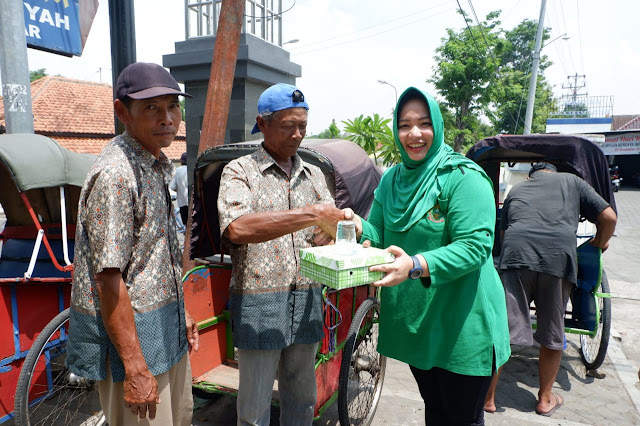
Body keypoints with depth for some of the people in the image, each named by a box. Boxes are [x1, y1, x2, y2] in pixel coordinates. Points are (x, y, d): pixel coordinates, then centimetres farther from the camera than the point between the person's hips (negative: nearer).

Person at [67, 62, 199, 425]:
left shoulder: (157, 166, 8)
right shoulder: (115, 175, -22)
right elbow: (109, 280, -24)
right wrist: (135, 369, -22)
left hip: (167, 328, 9)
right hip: (129, 333, -9)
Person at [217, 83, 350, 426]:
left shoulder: (313, 175, 12)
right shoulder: (239, 172, -4)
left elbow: (325, 236, 9)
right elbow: (236, 228, -24)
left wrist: (340, 225, -16)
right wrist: (311, 214, -28)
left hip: (307, 301, 5)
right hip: (258, 304, -4)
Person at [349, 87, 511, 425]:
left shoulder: (464, 178, -16)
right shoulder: (392, 179, 5)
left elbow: (474, 246, -25)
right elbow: (379, 233, 4)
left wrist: (416, 265, -39)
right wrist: (358, 228, -19)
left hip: (463, 326, -6)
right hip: (413, 321, 6)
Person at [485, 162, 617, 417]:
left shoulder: (516, 190, 30)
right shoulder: (571, 181, 25)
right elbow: (609, 217, 18)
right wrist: (600, 243, 35)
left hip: (516, 252, 1)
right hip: (559, 255, 0)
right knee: (552, 334, 15)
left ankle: (488, 398, 14)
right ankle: (545, 400, 30)